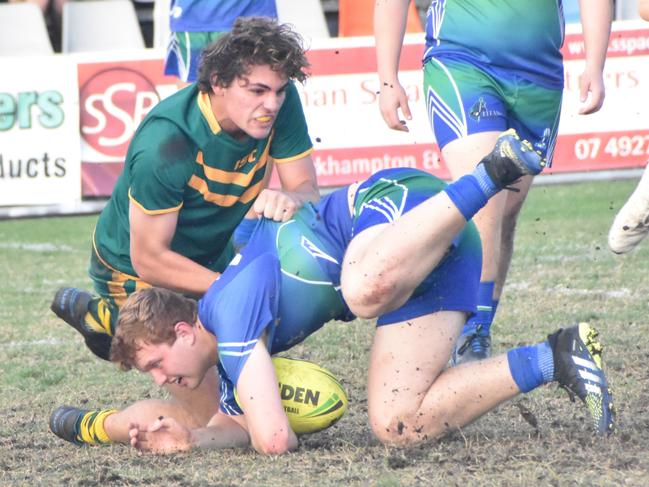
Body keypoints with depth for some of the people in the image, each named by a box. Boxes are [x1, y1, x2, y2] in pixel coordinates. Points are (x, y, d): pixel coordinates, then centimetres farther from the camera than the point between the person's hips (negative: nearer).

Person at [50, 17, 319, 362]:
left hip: (213, 254, 7)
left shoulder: (281, 102, -21)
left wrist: (289, 200, -43)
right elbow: (149, 259, -31)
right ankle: (104, 315, 11)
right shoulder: (164, 144, -38)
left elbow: (308, 191, -18)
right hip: (136, 270, -7)